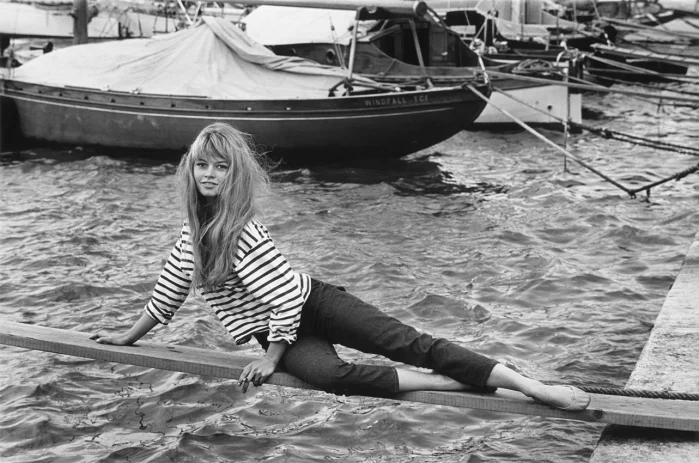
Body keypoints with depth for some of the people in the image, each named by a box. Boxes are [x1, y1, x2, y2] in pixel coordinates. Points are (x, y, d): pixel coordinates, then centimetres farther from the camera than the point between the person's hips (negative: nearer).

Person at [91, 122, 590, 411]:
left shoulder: (244, 233, -21)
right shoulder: (194, 231, 2)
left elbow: (286, 298, -21)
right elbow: (169, 292, 17)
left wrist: (272, 358, -13)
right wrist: (127, 337, 24)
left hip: (312, 304, -5)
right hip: (279, 327, 5)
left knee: (406, 342, -19)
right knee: (331, 374, -27)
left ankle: (536, 388, -25)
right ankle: (459, 384, -29)